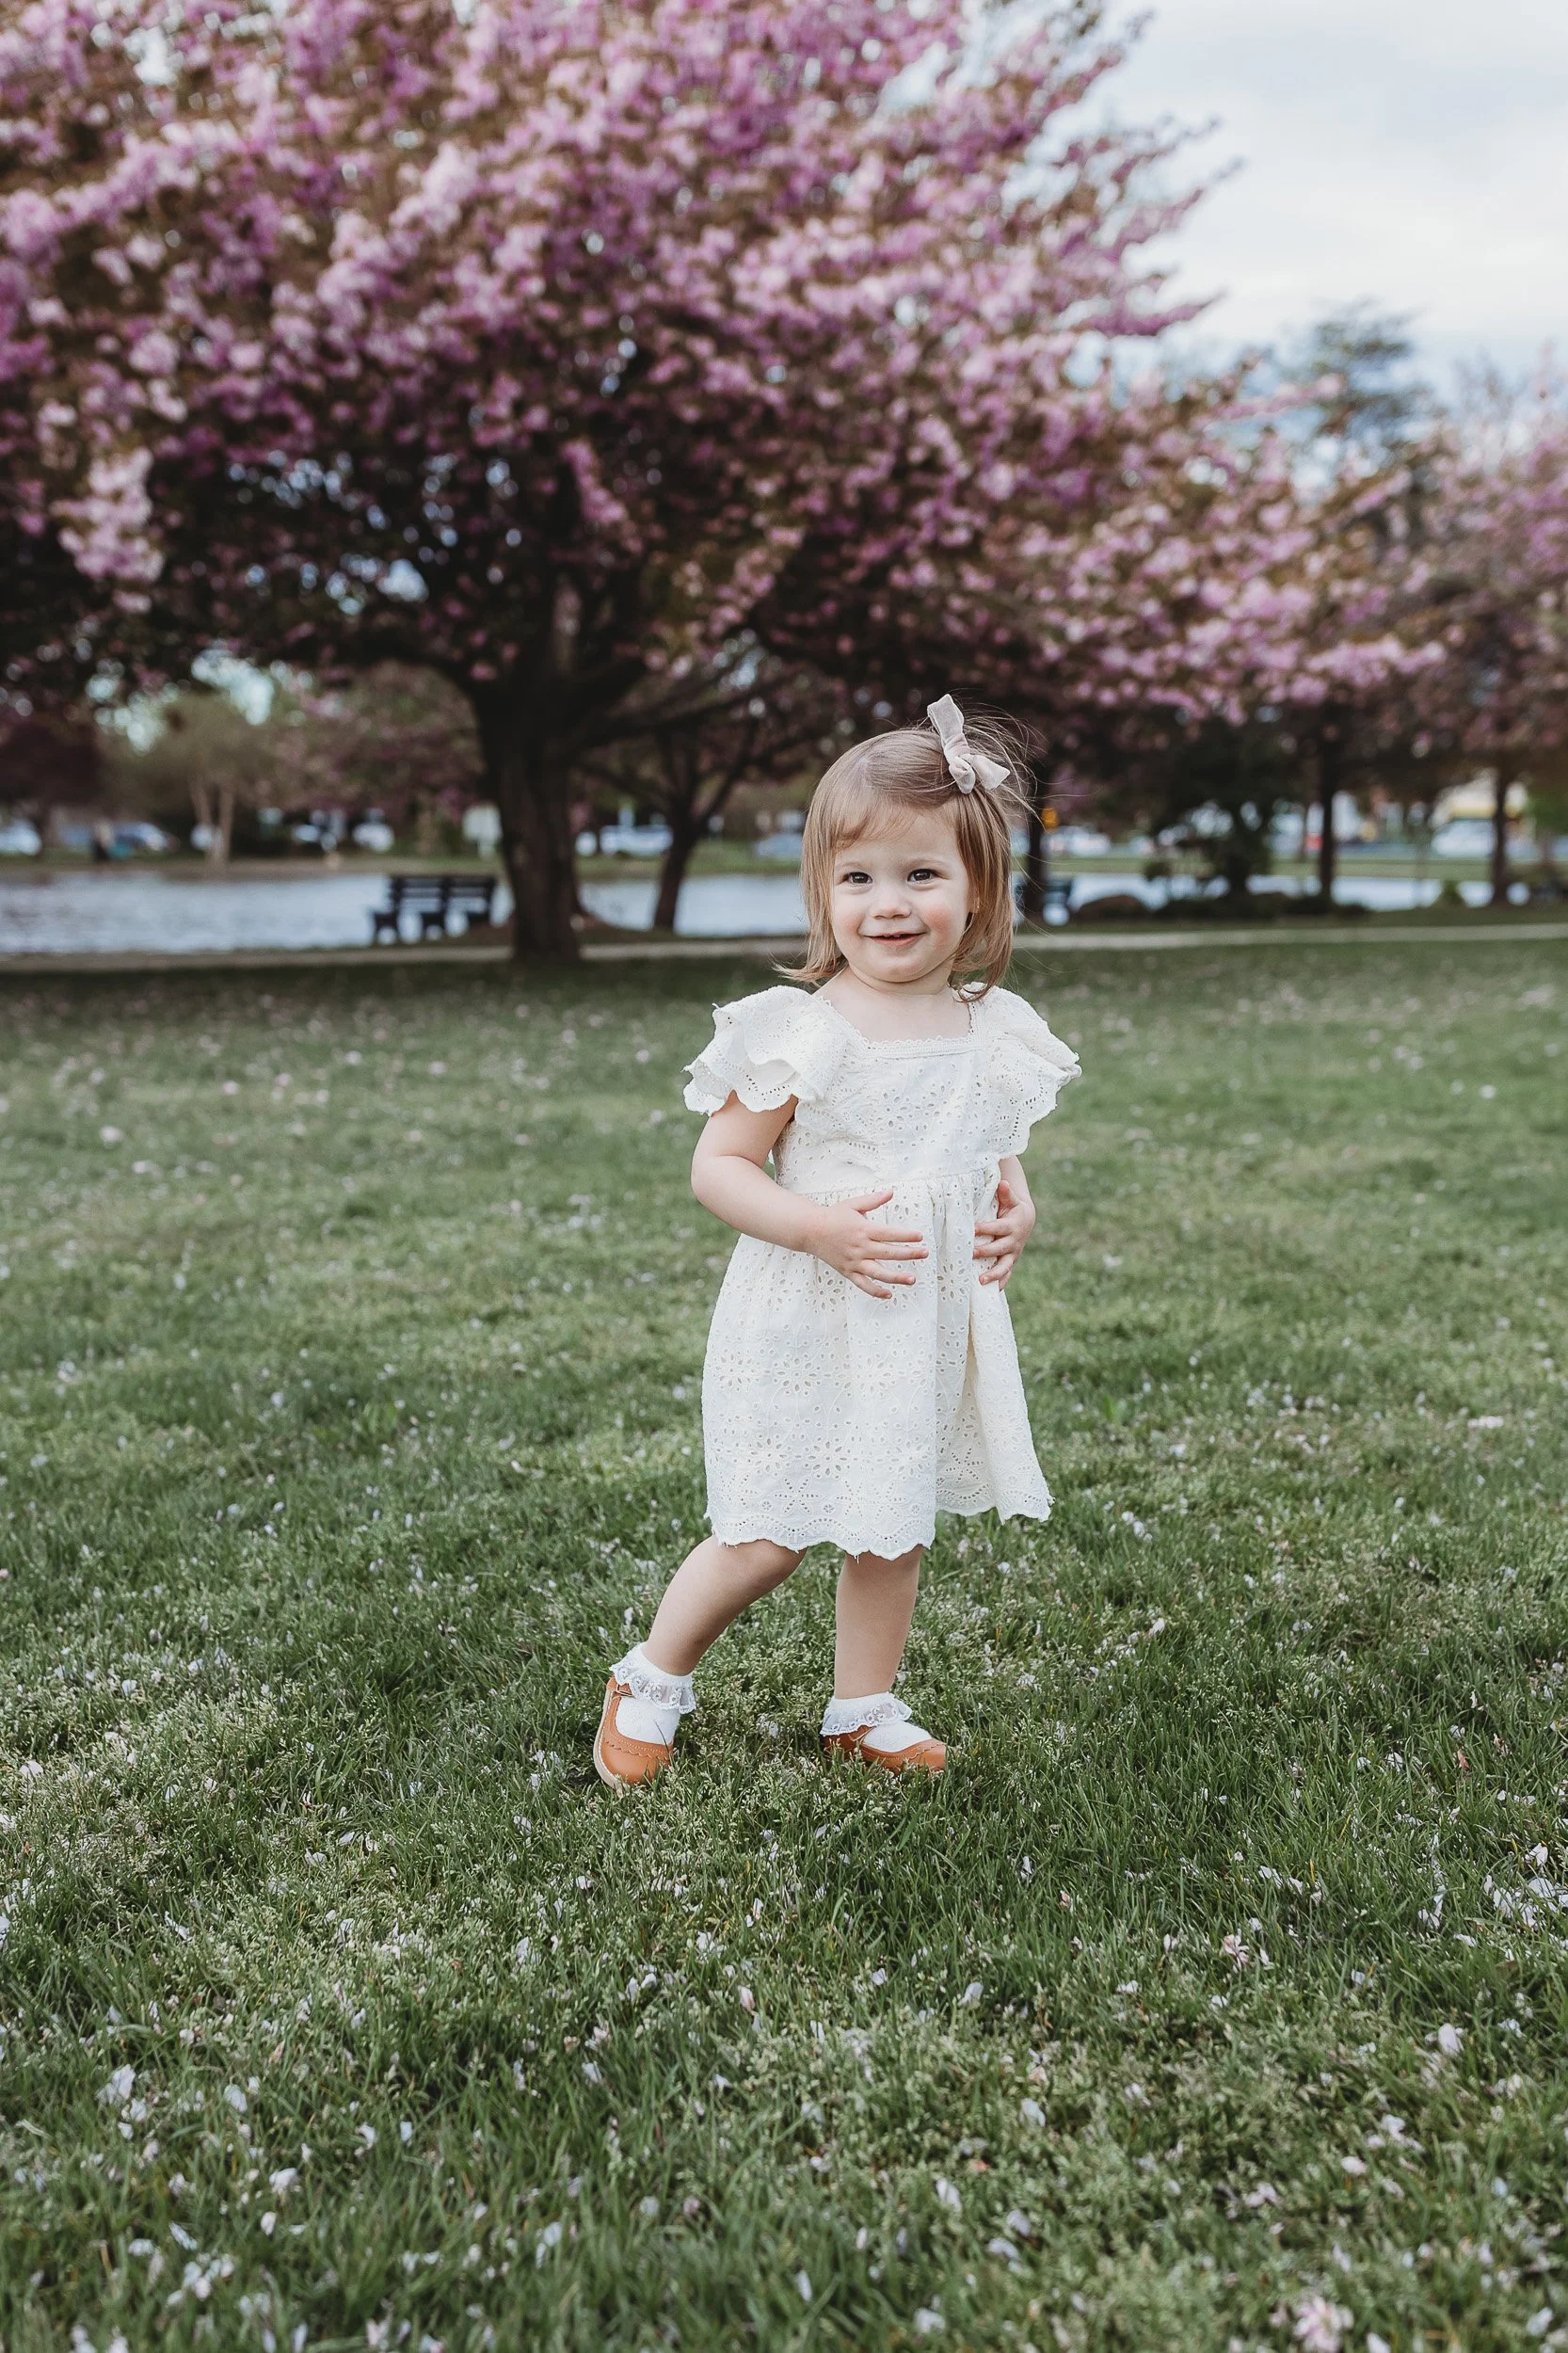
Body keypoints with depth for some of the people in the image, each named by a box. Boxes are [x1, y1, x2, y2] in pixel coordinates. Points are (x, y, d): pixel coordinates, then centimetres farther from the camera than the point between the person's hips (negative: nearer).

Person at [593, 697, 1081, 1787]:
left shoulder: (996, 1033, 1)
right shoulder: (798, 1033, -15)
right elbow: (717, 1167, -12)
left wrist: (1016, 1212, -4)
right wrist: (821, 1227, -25)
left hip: (931, 1327, 5)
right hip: (805, 1329, -5)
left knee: (899, 1528, 16)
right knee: (766, 1541, 0)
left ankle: (865, 1707, 35)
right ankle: (652, 1679, 25)